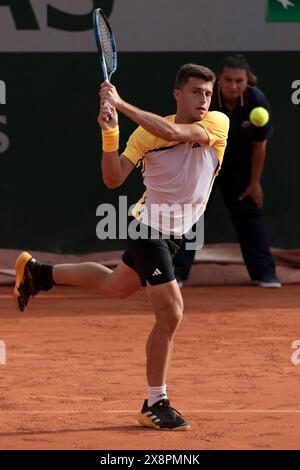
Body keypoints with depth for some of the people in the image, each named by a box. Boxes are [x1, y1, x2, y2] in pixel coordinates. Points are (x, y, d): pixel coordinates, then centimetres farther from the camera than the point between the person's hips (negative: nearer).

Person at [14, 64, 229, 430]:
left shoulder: (218, 123, -11)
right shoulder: (146, 132, -11)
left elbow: (172, 132, -28)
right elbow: (114, 179, -12)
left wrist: (121, 104, -29)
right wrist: (109, 134, -26)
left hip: (173, 235, 5)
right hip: (149, 228, -5)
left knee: (115, 286, 27)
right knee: (170, 314, -12)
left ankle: (37, 272, 48)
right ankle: (155, 405, 0)